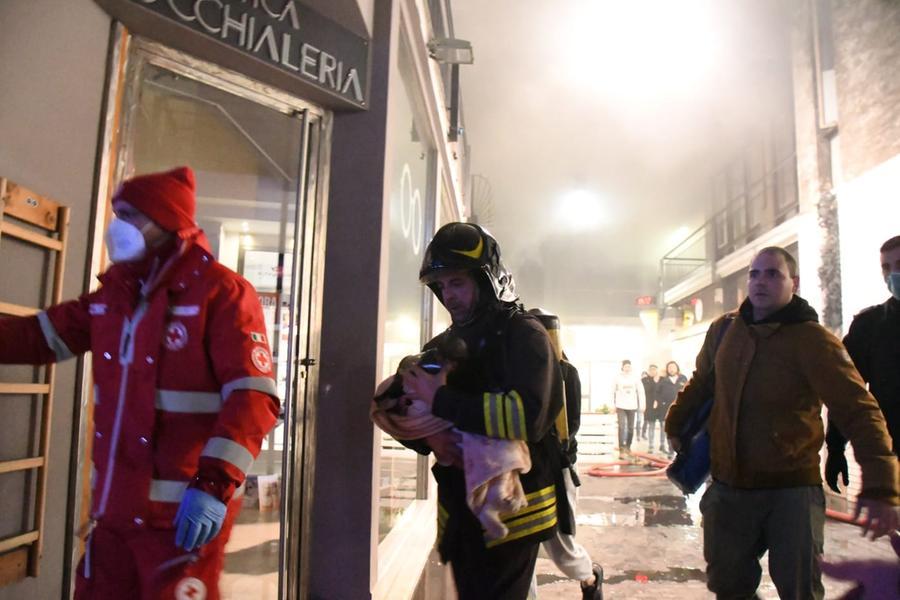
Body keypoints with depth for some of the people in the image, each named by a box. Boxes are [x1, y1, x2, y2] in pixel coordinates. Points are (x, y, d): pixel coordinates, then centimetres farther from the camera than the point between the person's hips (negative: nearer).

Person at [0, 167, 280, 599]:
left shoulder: (221, 292, -13)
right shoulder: (115, 291, 11)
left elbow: (253, 398, -21)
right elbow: (41, 335, 22)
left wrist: (214, 484, -28)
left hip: (183, 513, -7)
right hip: (115, 507, 7)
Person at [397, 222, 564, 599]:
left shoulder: (523, 335, -11)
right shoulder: (440, 347, 10)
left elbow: (528, 416, -27)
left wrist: (440, 400, -24)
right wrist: (429, 438, -11)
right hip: (459, 511, 7)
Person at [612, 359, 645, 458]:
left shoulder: (634, 378, -1)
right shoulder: (618, 378, -3)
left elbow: (641, 391, 4)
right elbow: (613, 391, 1)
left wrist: (642, 405, 1)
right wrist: (613, 405, 1)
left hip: (632, 406, 2)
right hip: (621, 406, -2)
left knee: (631, 428, 10)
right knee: (622, 427, -12)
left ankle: (628, 447, 27)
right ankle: (621, 450, -14)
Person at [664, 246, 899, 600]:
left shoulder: (813, 340, -13)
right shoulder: (723, 330, 3)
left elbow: (858, 411, -19)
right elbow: (700, 384, 18)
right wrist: (676, 425, 23)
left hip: (792, 488, -4)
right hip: (729, 486, 5)